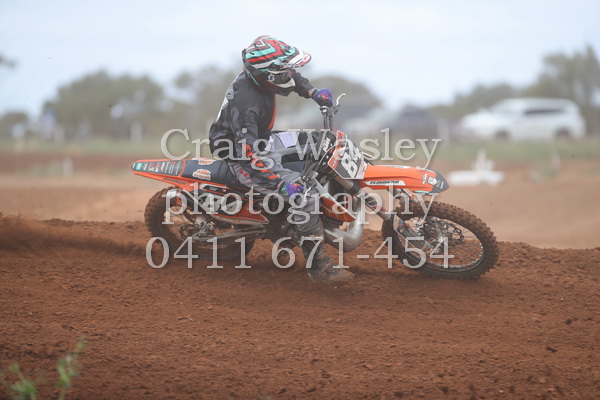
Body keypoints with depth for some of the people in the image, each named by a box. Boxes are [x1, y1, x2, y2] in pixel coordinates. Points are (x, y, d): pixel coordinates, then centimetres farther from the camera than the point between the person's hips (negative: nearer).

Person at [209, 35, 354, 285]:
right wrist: (280, 183, -45)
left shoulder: (259, 76, -8)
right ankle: (319, 268, -18)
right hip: (242, 160, -10)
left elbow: (291, 77, 16)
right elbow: (247, 154, -40)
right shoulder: (246, 103, -35)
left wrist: (313, 93, 0)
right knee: (304, 196, -24)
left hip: (260, 141, 10)